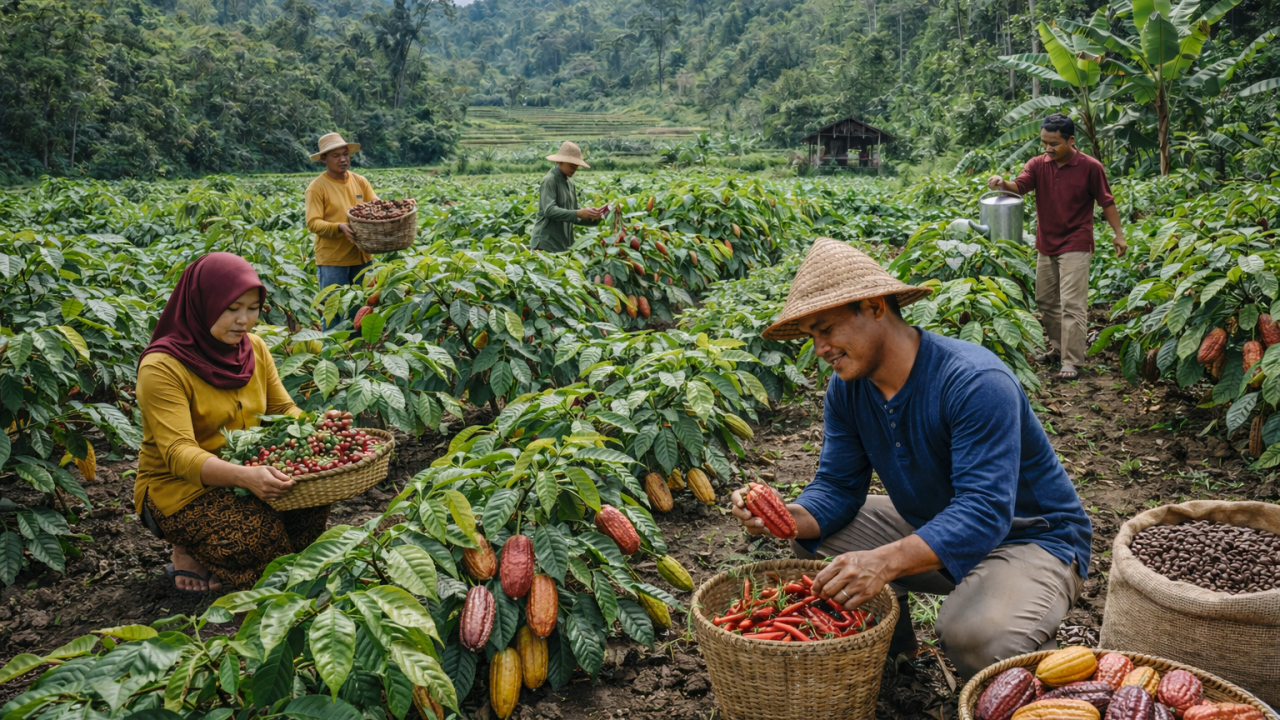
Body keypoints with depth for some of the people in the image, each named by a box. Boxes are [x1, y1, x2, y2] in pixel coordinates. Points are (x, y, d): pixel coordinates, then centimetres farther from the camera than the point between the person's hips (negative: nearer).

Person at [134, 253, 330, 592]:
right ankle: (191, 552, 2)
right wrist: (243, 476, -46)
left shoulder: (254, 349, 2)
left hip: (246, 474, 7)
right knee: (260, 538, -30)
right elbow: (179, 454, -27)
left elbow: (284, 409, 8)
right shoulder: (162, 368, -19)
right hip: (178, 489, -7)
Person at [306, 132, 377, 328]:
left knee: (360, 311, 12)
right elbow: (313, 223, -12)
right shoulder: (317, 187, -6)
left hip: (362, 256, 5)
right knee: (334, 312, -1)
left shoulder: (360, 181, 9)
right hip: (332, 260, -5)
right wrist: (339, 227, -29)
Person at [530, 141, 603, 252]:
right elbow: (549, 210, -21)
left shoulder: (569, 181, 11)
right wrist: (577, 214, -28)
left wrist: (590, 216, -6)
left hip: (564, 243, 7)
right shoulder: (550, 180, -11)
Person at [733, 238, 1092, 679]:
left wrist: (885, 561, -51)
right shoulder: (847, 388, -7)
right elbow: (836, 489, -6)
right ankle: (890, 641, 15)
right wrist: (785, 517, -29)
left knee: (974, 633, -35)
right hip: (930, 530, 7)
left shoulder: (975, 382, -30)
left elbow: (984, 513, -37)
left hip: (1033, 539, -6)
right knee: (810, 532, -4)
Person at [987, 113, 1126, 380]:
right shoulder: (1037, 165, 0)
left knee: (1072, 304, -8)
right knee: (1046, 301, 14)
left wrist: (1119, 234, -3)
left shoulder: (1090, 167, -8)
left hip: (1075, 246, -5)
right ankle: (1058, 349, 30)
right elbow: (1020, 186, -17)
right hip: (1046, 245, 5)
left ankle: (1072, 362, -6)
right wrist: (1003, 184, -39)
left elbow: (1106, 202, -1)